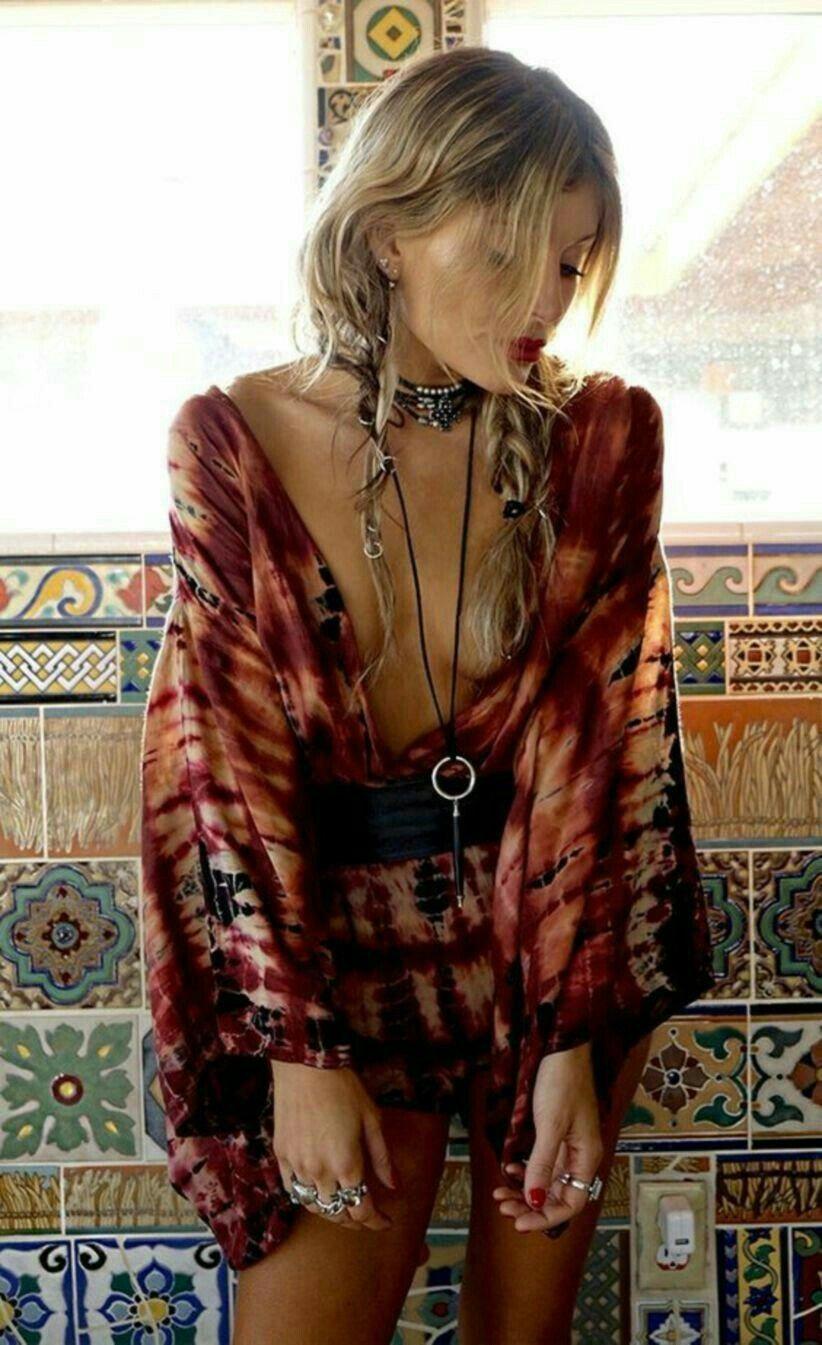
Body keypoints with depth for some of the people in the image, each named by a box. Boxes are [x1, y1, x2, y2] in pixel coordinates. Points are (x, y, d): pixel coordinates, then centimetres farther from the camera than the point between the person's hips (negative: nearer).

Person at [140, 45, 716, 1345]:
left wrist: (576, 1032, -11)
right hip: (341, 934, -1)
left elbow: (609, 739, -7)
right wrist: (298, 1046, -11)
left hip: (558, 931, 2)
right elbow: (225, 758, -8)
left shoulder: (603, 438, -5)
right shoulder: (236, 444, -9)